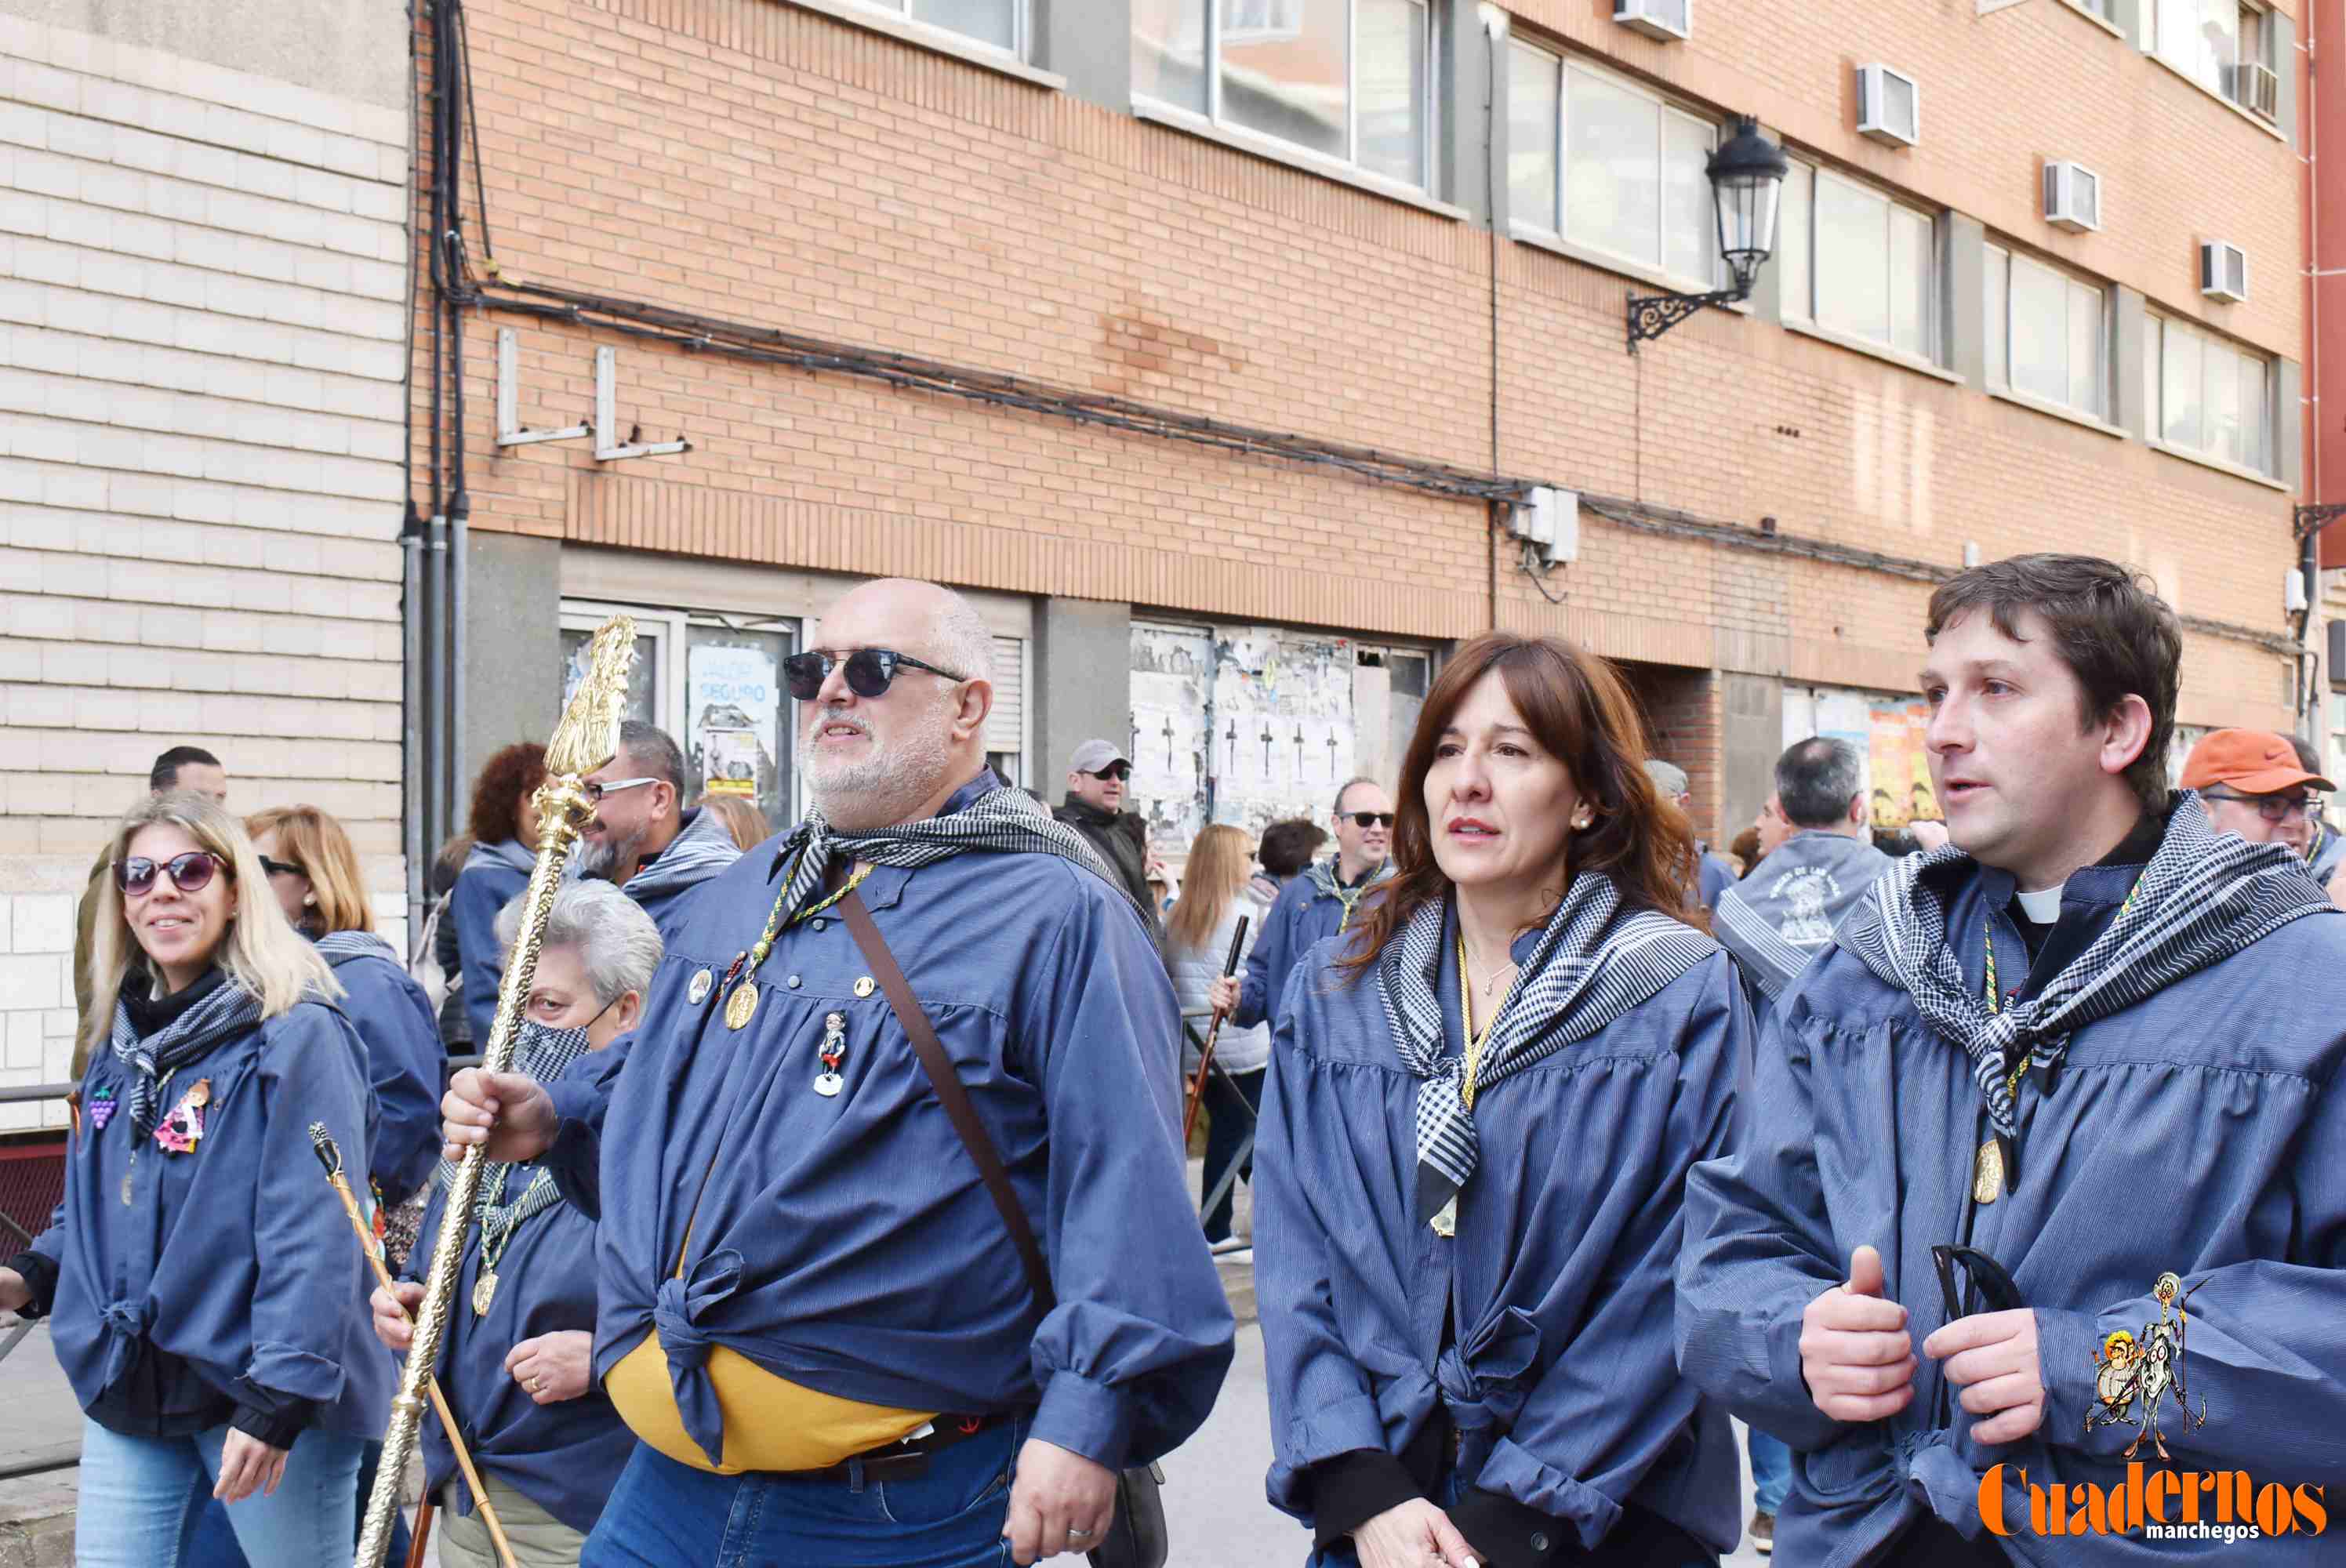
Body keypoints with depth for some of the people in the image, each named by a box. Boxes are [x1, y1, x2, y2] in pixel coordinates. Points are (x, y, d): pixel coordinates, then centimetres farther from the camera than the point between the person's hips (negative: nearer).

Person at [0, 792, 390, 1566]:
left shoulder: (298, 1033, -13)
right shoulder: (119, 1040, 11)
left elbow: (313, 1232, -19)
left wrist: (280, 1398, -24)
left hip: (261, 1391, -7)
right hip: (128, 1393, 7)